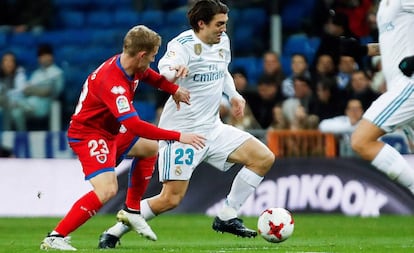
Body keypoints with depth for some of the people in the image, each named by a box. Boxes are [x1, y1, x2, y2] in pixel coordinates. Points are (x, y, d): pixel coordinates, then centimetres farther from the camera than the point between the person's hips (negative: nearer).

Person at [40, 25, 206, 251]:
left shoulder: (130, 65, -5)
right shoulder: (112, 83, -33)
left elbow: (151, 76, 20)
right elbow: (135, 126, -40)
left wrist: (175, 90, 1)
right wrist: (178, 137, -37)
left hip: (109, 130, 10)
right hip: (88, 135, -10)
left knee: (149, 148, 24)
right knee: (107, 190, -25)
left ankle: (131, 212, 30)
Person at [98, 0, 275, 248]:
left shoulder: (223, 42, 6)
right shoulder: (183, 45, -18)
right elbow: (166, 72, -38)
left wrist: (234, 94, 13)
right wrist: (173, 73, -61)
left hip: (212, 128, 8)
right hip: (181, 131, -8)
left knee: (265, 158, -1)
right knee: (171, 198, -11)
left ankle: (227, 218, 8)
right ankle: (113, 233, 4)